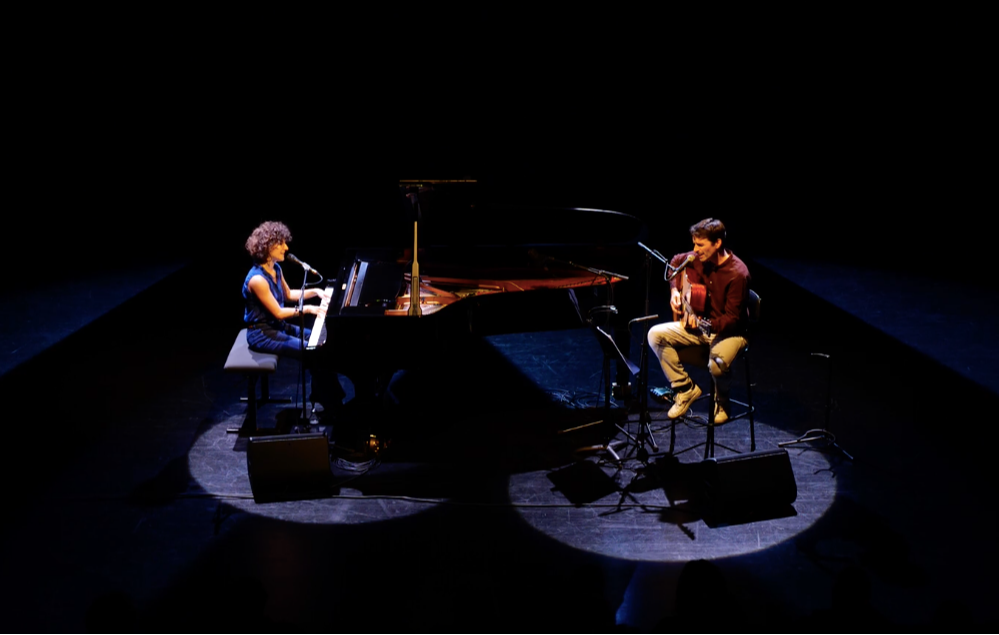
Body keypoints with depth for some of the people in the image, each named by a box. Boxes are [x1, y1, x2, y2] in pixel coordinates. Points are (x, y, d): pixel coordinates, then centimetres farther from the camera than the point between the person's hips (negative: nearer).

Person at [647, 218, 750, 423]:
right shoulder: (697, 259, -5)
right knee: (655, 335, -13)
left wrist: (705, 324, -37)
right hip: (697, 323, 6)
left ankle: (721, 402, 1)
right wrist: (675, 290, 6)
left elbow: (733, 318, -23)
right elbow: (675, 262, 19)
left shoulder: (737, 274, -24)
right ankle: (686, 388, 1)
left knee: (718, 363, -36)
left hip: (729, 331, -6)